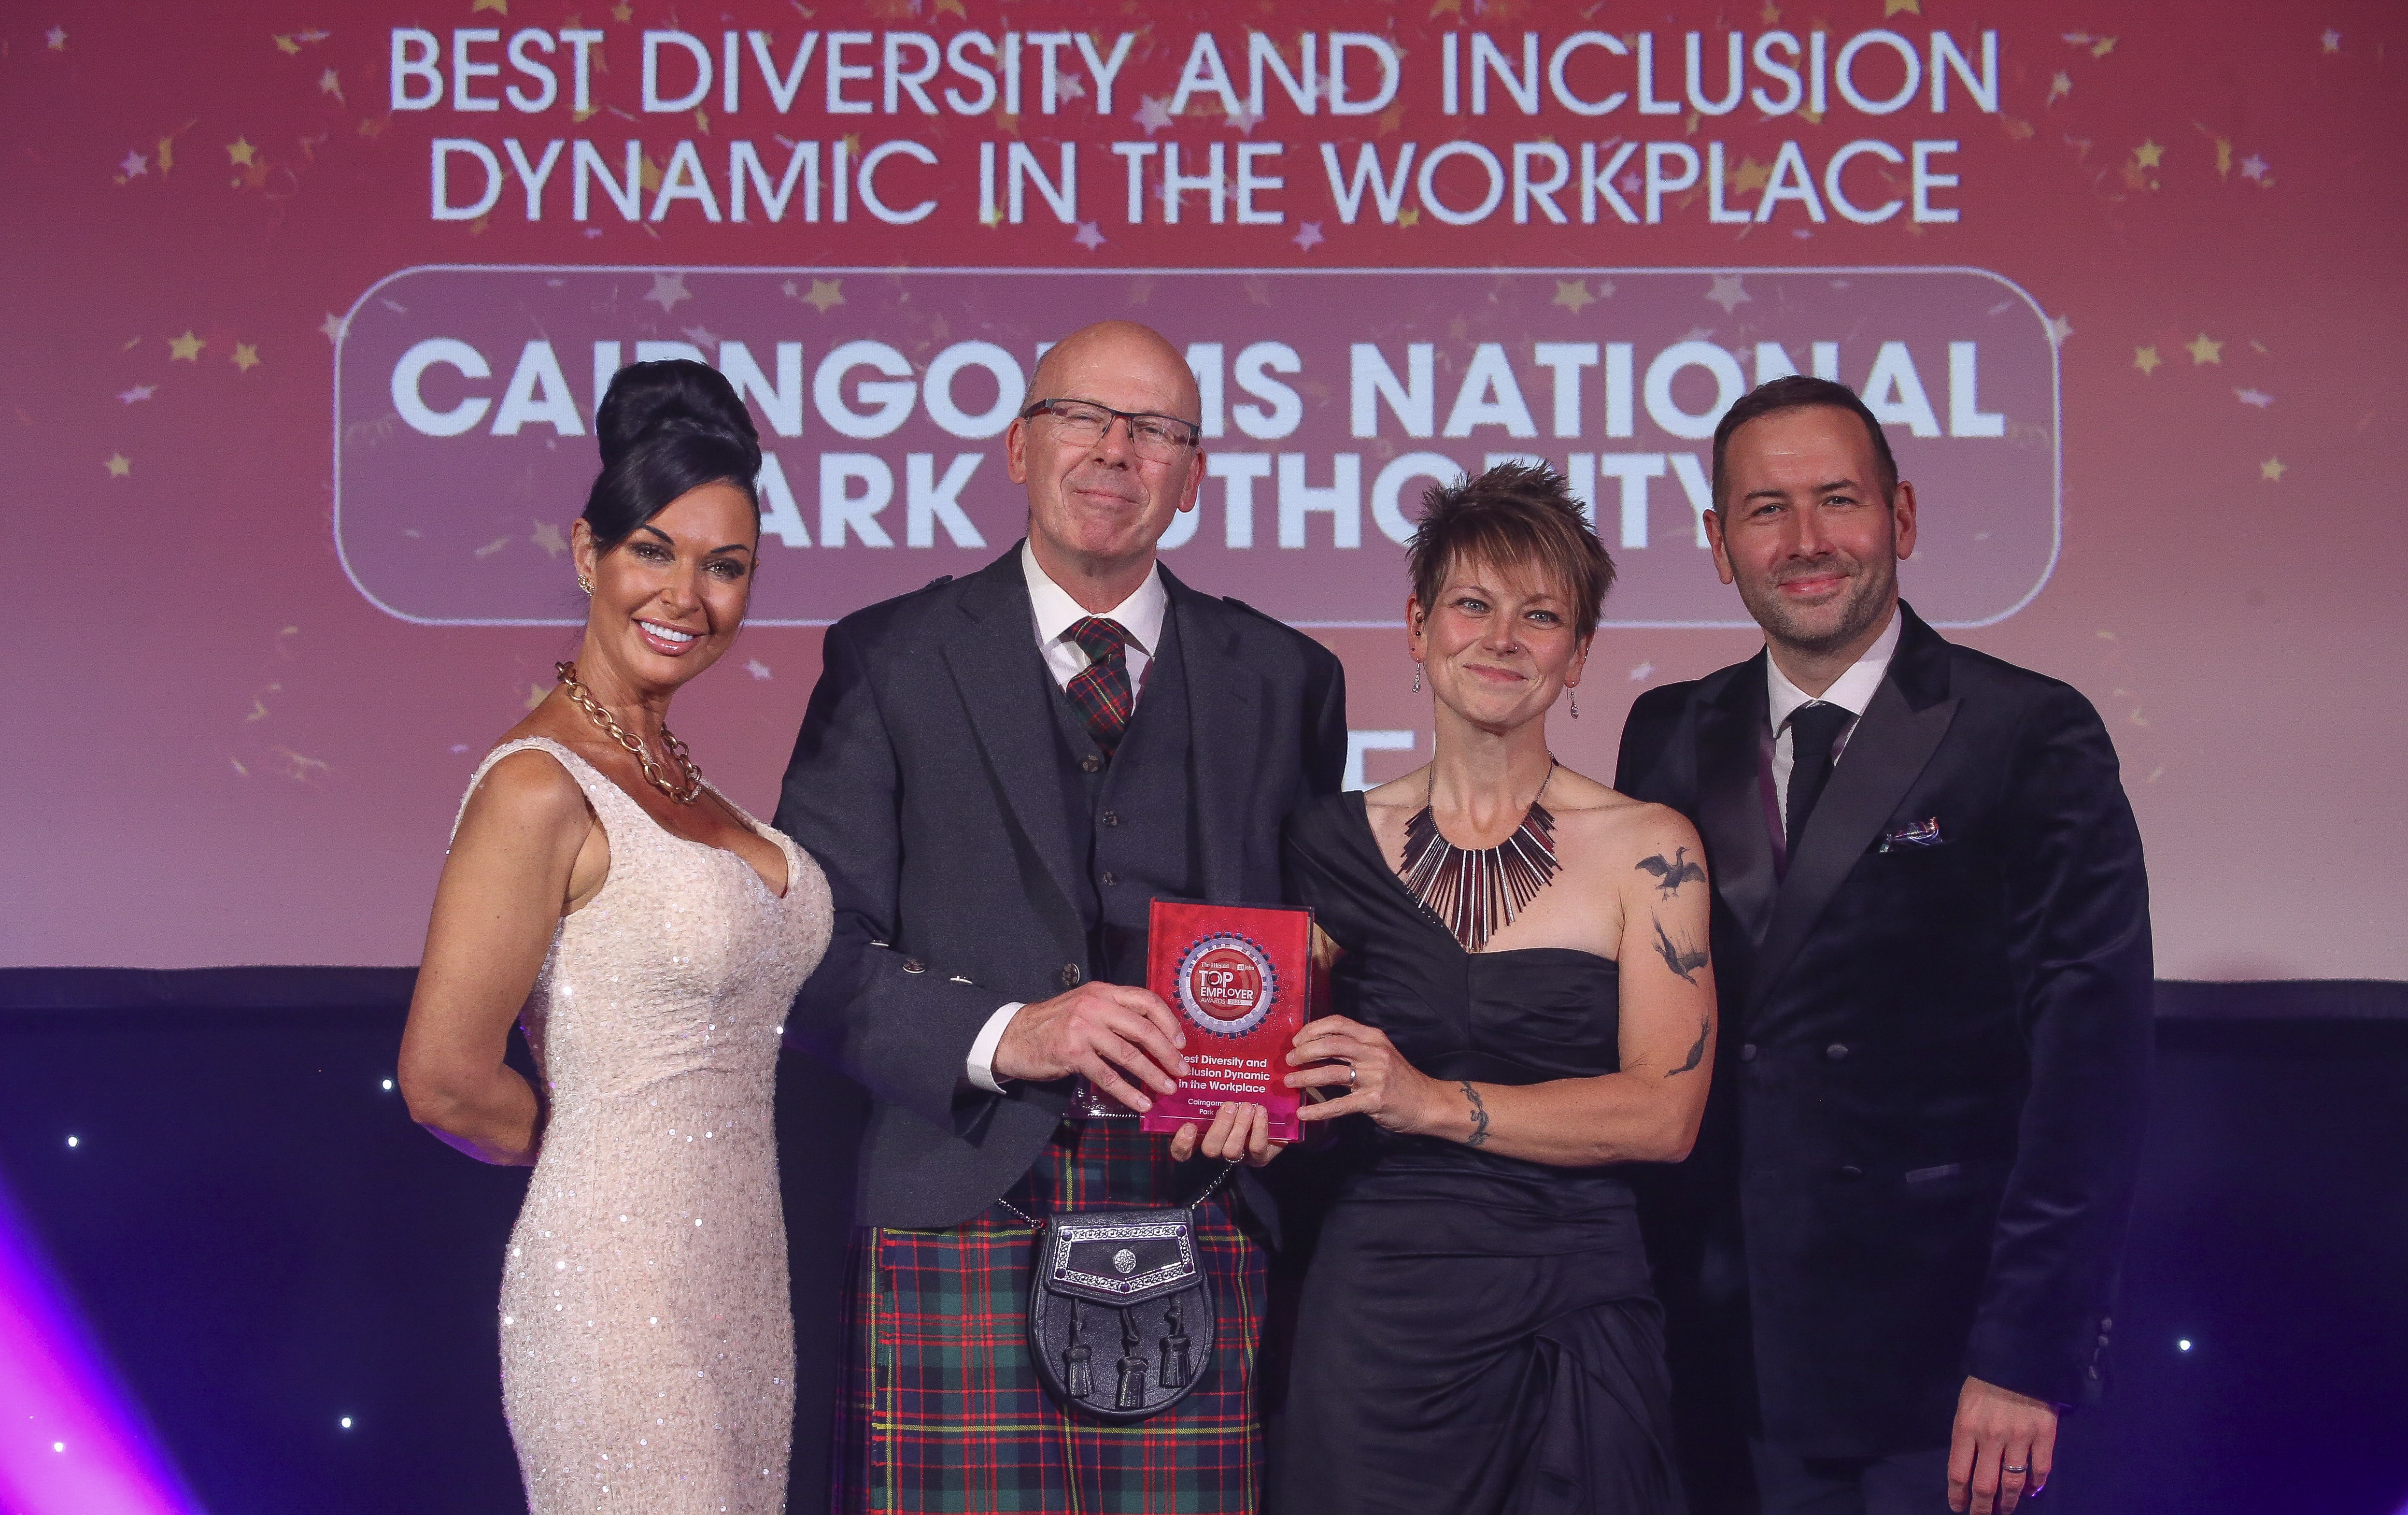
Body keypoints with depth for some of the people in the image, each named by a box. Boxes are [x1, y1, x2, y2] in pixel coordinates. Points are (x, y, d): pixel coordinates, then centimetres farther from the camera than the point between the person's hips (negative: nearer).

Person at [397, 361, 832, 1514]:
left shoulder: (674, 771, 9)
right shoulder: (541, 784, -15)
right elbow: (445, 1079, -18)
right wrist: (593, 1156, -2)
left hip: (739, 1277, 8)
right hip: (618, 1279, -8)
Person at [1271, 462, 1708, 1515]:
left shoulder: (1648, 847, 0)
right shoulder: (1337, 843, 6)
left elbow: (1665, 1113, -9)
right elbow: (1283, 1061, 14)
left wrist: (1435, 1102, -18)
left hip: (1573, 1326, -1)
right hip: (1375, 1314, 1)